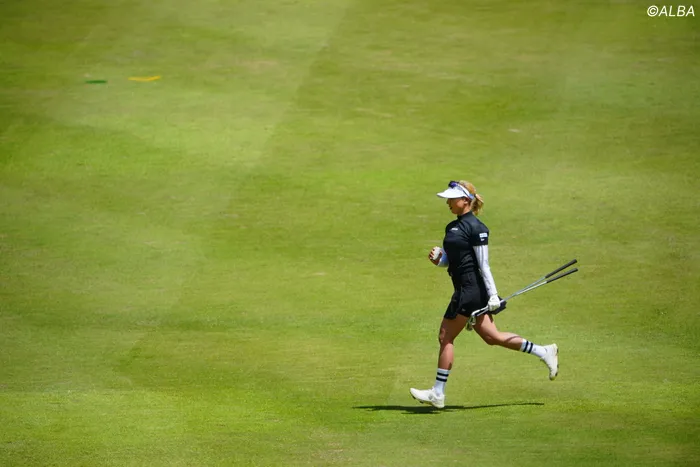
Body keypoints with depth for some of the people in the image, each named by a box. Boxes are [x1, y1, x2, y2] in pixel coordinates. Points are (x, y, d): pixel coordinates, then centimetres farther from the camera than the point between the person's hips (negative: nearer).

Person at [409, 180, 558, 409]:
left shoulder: (475, 228, -11)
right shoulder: (452, 227, 16)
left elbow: (483, 265, -14)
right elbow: (447, 259, 22)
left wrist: (493, 295, -15)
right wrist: (437, 257, 0)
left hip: (471, 289, -10)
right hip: (464, 289, 10)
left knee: (446, 337, -5)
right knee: (491, 336, 12)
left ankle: (437, 394, 1)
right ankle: (544, 352, 19)